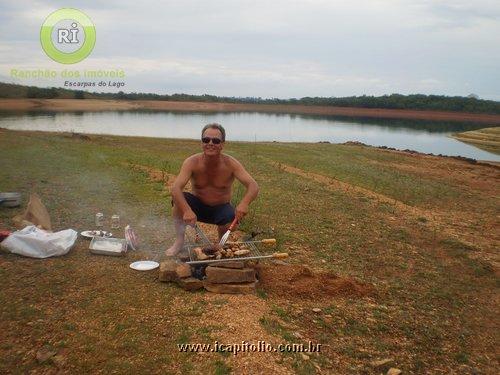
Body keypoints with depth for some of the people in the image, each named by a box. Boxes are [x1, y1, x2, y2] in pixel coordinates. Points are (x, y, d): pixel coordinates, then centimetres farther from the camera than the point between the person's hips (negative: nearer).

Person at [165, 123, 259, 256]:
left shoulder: (230, 164, -20)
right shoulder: (192, 162, -20)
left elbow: (253, 186, -28)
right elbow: (176, 188, -33)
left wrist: (244, 203, -51)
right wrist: (187, 210, -51)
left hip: (221, 208, 0)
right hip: (197, 205, 1)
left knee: (232, 218, -31)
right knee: (178, 199, -28)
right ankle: (179, 241, -9)